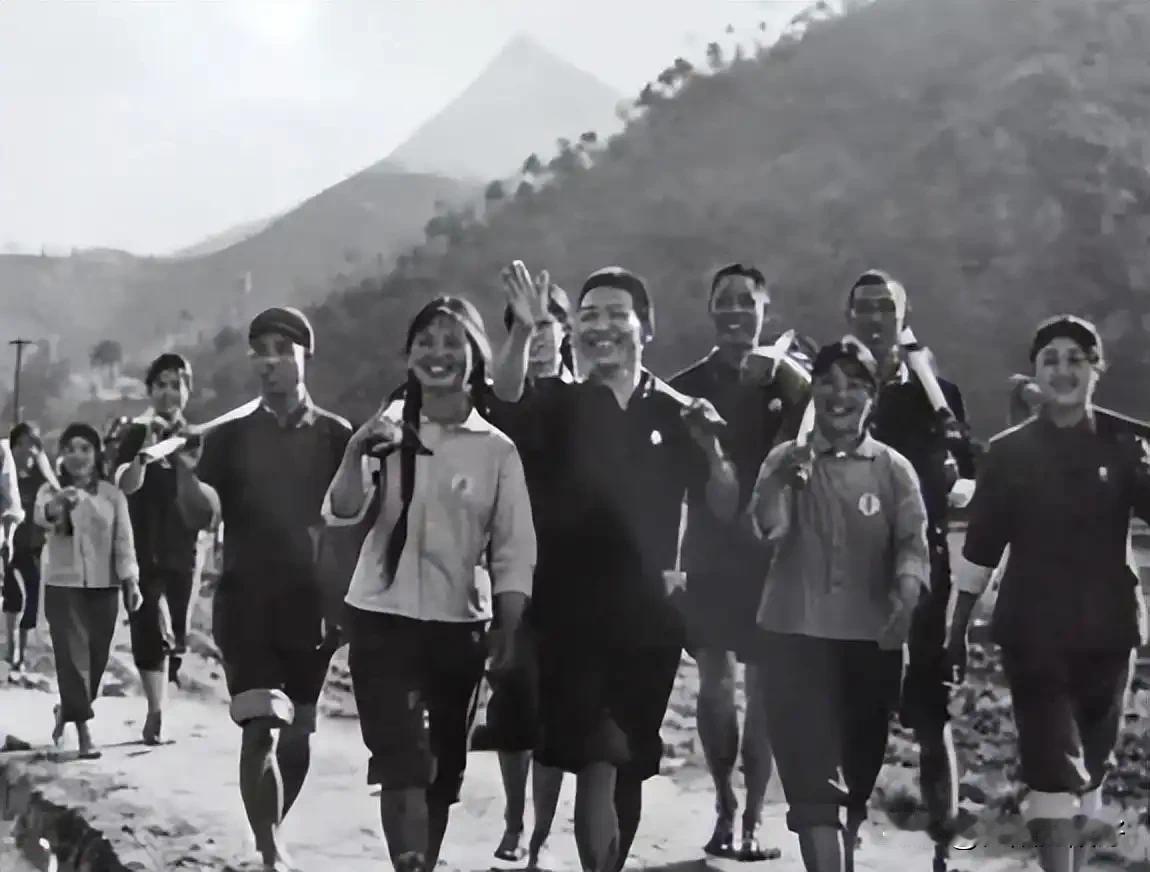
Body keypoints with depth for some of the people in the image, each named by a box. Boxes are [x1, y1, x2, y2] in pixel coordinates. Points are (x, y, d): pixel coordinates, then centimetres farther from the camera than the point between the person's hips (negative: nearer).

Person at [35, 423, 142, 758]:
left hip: (104, 586, 2)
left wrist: (131, 581, -8)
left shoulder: (112, 494, 5)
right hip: (63, 585, -2)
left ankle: (67, 710, 33)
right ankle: (84, 731, -12)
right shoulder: (51, 490, -1)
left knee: (97, 658, 8)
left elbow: (124, 540, 3)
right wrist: (56, 504, -47)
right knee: (73, 654, -10)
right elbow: (41, 515, -23)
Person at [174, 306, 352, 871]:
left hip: (315, 606, 2)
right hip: (246, 605, -2)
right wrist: (186, 471, -29)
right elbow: (202, 514, -9)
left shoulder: (336, 436, 4)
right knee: (261, 728, -15)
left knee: (297, 734, 10)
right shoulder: (229, 436, 3)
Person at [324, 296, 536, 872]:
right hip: (383, 618, -1)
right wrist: (356, 452, -26)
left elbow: (513, 554, -1)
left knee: (443, 771, 12)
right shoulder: (387, 433, 2)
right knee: (403, 763, -14)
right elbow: (341, 513, -9)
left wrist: (507, 637, -7)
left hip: (458, 627, 1)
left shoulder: (497, 451, 0)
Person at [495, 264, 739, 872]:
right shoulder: (561, 404, 1)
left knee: (631, 767, 12)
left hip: (647, 614, 3)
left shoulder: (677, 414, 6)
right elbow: (502, 415, -20)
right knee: (598, 762, -16)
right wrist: (522, 333, -34)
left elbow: (726, 509, 6)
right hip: (570, 610, -3)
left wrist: (712, 449, -13)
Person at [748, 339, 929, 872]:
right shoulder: (785, 460, 3)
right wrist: (782, 480, -33)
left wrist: (905, 599, -28)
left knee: (858, 778, 15)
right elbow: (767, 528, -13)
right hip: (796, 635, -1)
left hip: (871, 640, 2)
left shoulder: (893, 469, 3)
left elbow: (912, 543, -8)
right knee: (814, 782, -9)